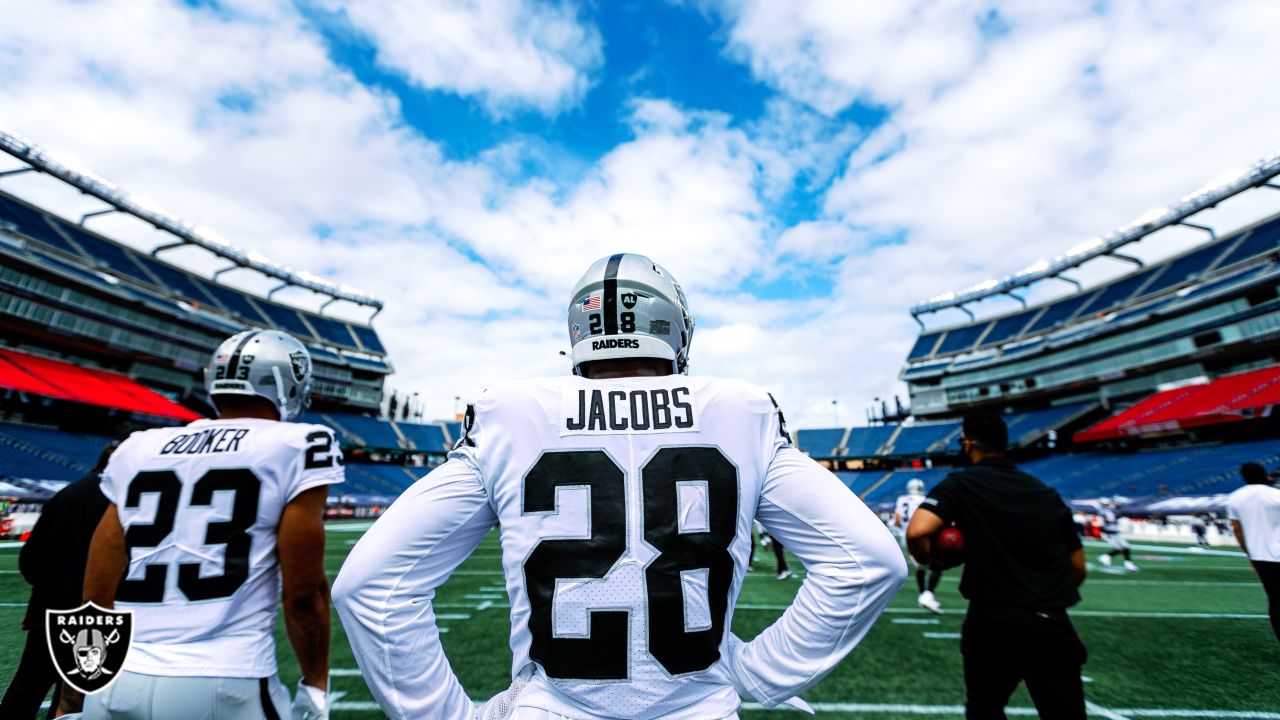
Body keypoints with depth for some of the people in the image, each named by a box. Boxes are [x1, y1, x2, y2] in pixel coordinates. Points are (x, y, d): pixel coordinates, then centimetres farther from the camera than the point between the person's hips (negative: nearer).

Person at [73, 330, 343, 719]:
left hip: (118, 687, 5)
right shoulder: (296, 446, -8)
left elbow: (97, 596, 10)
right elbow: (303, 592, -9)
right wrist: (315, 687, 5)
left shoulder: (138, 449, 8)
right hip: (221, 685, -5)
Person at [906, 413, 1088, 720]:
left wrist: (931, 561, -2)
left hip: (993, 620, -3)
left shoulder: (961, 484, -6)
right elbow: (1078, 569, 16)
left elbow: (917, 533, -22)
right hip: (1053, 624, 3)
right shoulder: (1047, 492, 11)